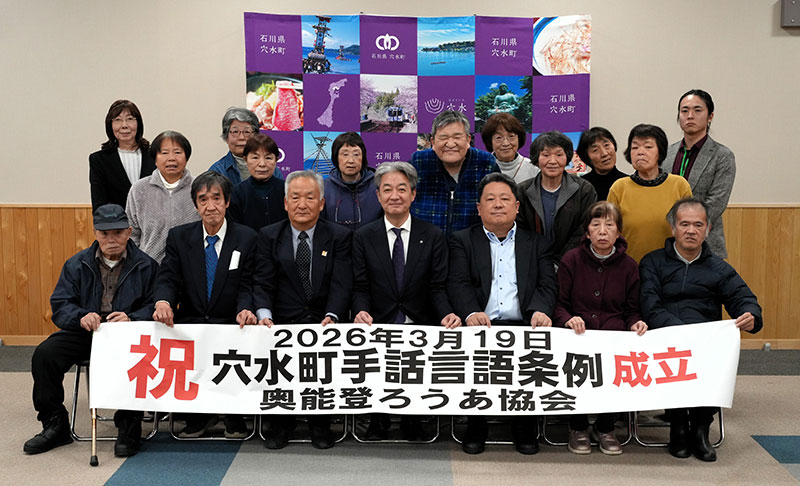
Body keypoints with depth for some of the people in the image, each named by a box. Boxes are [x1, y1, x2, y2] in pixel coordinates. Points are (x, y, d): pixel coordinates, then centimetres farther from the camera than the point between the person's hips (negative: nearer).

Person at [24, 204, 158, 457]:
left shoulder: (146, 265, 2)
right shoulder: (77, 264, 10)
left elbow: (155, 306, -4)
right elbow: (60, 305, 4)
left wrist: (131, 319, -24)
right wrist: (81, 317, -18)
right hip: (84, 332, 4)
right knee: (44, 354, -19)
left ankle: (129, 427, -17)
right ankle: (54, 425, -2)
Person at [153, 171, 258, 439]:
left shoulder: (246, 238, 4)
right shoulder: (179, 236, 8)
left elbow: (246, 285, -1)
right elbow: (168, 278, -1)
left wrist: (244, 310, -23)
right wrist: (163, 301, -25)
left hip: (230, 325, -2)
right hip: (190, 323, 2)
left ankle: (234, 416, -2)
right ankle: (199, 414, -1)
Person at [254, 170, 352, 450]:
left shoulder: (339, 237, 8)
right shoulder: (269, 236, 11)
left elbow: (341, 285, -3)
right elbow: (264, 284, 2)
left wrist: (331, 317, -22)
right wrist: (264, 314, -19)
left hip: (324, 324, -1)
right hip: (283, 323, 1)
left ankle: (320, 423, -7)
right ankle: (281, 421, -4)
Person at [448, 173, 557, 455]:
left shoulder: (536, 244, 21)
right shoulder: (462, 241, 16)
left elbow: (547, 284, 8)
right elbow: (458, 284, 1)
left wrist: (540, 311, -15)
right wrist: (471, 313, -21)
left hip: (522, 326, 1)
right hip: (479, 326, -1)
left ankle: (525, 430, -6)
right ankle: (475, 429, -8)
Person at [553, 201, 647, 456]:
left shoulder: (628, 266, 11)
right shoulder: (571, 260, 6)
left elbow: (632, 310, 18)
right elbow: (559, 304, 7)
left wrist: (636, 324, -5)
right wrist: (568, 320, -14)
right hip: (576, 338, -1)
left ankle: (605, 427, 1)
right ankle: (578, 427, -3)